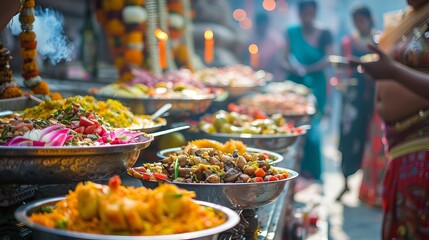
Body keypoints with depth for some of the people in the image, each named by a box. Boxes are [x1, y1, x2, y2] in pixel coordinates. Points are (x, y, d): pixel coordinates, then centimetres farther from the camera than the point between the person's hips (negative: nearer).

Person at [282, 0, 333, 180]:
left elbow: (328, 60, -6)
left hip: (315, 85, -2)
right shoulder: (291, 33, 9)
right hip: (294, 84, 2)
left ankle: (310, 171, -1)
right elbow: (285, 59, 5)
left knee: (312, 129, -8)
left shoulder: (324, 35, 4)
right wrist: (288, 66, -17)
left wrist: (307, 69, -17)